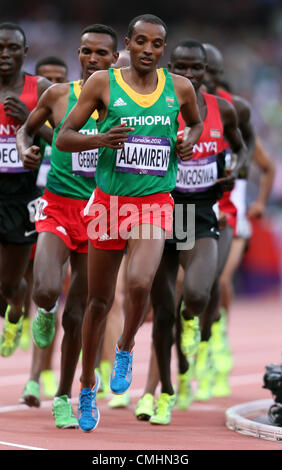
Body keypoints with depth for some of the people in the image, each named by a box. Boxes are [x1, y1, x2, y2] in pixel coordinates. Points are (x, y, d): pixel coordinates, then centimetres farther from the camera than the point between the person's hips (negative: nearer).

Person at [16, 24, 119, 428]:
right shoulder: (59, 95, 2)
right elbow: (27, 129, 17)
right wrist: (25, 151, -3)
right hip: (58, 208, -1)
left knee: (76, 315, 5)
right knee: (46, 291, -26)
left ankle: (64, 397, 23)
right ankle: (46, 311, 14)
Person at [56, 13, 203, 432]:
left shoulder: (179, 87, 4)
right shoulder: (103, 83, -3)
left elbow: (197, 122, 25)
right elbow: (63, 138, -1)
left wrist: (191, 142, 2)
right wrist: (99, 139, -20)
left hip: (154, 204, 0)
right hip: (109, 201, 0)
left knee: (139, 283, -25)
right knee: (99, 300, 9)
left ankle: (125, 350, 5)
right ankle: (87, 387, 27)